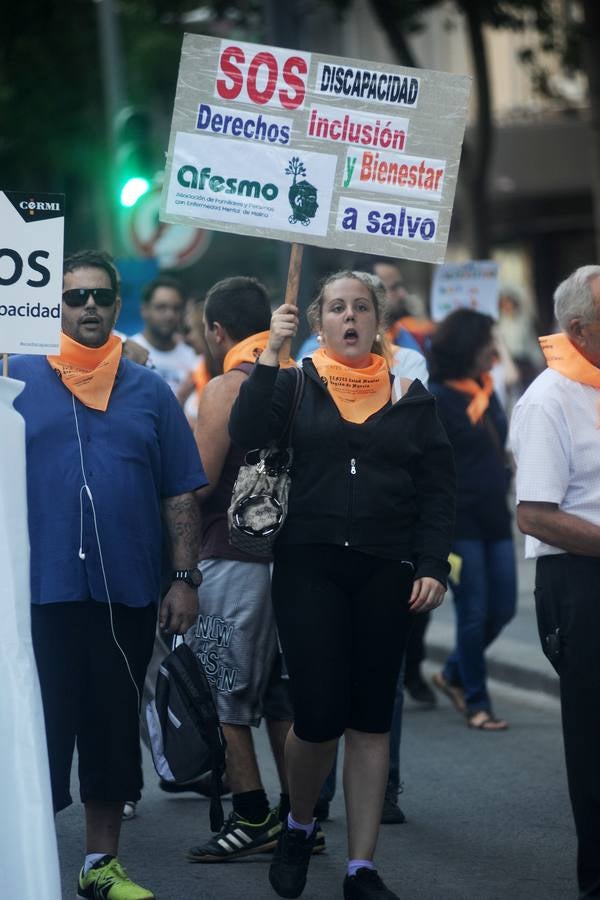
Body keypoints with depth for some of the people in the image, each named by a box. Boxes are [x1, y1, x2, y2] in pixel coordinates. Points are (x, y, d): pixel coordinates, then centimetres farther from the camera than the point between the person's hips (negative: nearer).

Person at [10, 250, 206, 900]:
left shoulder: (149, 391, 10)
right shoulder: (18, 379, 3)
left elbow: (179, 495, 10)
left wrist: (184, 579, 2)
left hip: (127, 597, 3)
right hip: (41, 591, -3)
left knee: (113, 730, 10)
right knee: (41, 729, 0)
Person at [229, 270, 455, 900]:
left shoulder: (410, 396, 8)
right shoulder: (296, 384, 5)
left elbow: (437, 490, 6)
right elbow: (246, 434, -13)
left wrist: (432, 567, -5)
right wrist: (271, 353, -15)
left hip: (385, 573, 2)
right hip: (308, 568, -2)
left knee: (371, 720, 4)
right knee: (317, 716, -8)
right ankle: (298, 827, 21)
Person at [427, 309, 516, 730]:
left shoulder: (486, 390, 11)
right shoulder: (438, 398, -12)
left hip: (494, 517, 8)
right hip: (459, 520, -8)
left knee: (503, 607, 9)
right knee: (474, 612, -3)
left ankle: (454, 674, 29)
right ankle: (477, 703, 8)